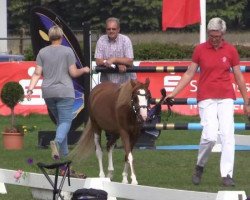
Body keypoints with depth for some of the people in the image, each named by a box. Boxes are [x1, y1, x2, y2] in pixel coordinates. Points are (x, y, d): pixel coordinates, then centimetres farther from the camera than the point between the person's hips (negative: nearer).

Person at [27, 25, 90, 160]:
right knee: (65, 121, -5)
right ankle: (57, 142, -33)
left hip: (48, 93, 4)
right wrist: (84, 70, 12)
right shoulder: (67, 51, -5)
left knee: (60, 120, 18)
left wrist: (30, 89, -3)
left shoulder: (42, 52, 5)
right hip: (64, 92, -4)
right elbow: (73, 73, -6)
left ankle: (63, 151, 17)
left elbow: (37, 73, -2)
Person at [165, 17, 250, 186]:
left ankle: (227, 174, -5)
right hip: (206, 98, -1)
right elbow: (189, 74, 7)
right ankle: (200, 167, 10)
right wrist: (173, 93, 2)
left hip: (226, 98, 1)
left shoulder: (231, 50, 4)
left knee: (228, 135, -7)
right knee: (210, 135, -14)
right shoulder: (200, 50, 2)